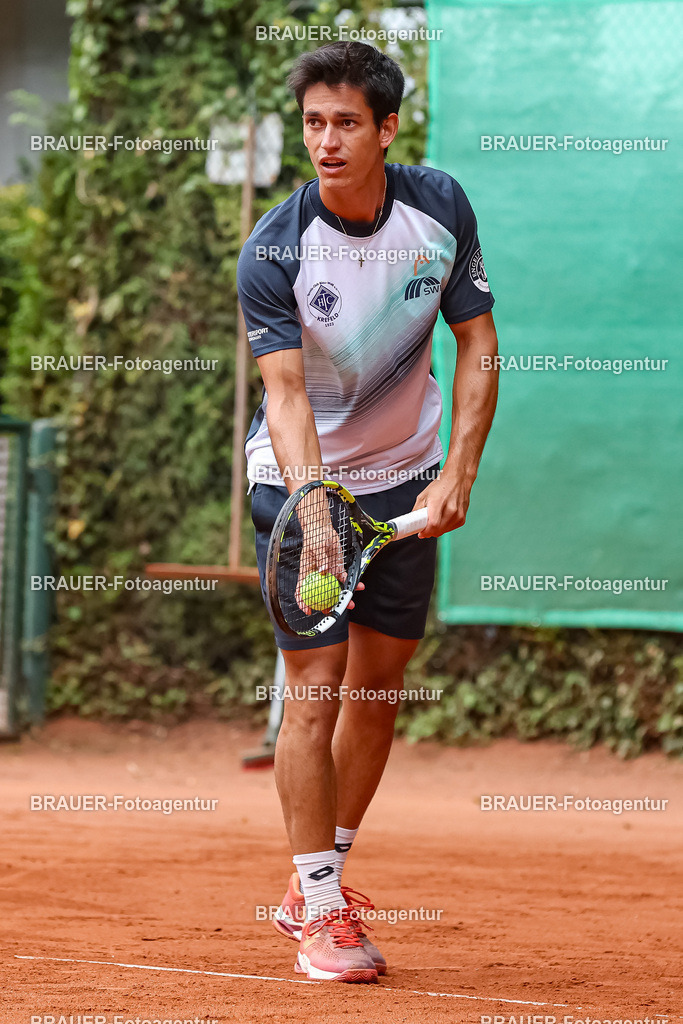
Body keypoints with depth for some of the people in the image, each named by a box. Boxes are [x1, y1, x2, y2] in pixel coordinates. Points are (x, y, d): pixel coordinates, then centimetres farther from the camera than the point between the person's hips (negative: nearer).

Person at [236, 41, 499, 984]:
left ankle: (319, 879, 25)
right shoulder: (274, 249, -22)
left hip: (407, 480, 4)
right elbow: (286, 392, -28)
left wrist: (458, 473, -15)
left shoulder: (441, 208, -12)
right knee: (316, 686, -10)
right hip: (302, 480, -4)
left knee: (381, 678, 9)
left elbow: (477, 344, -5)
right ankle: (320, 913, -4)